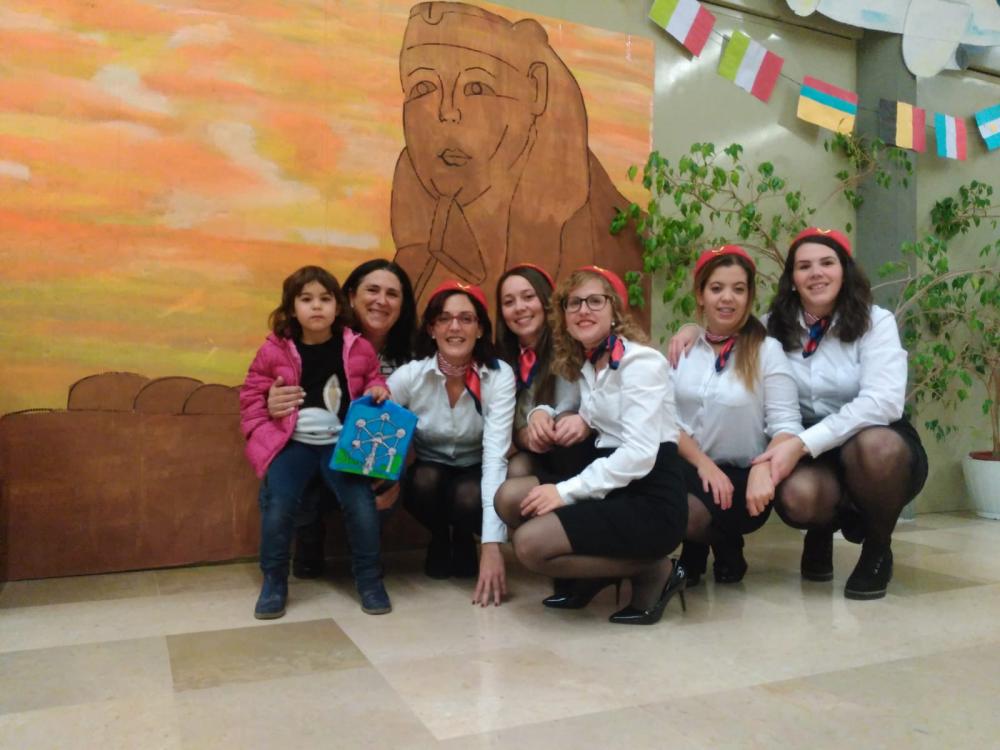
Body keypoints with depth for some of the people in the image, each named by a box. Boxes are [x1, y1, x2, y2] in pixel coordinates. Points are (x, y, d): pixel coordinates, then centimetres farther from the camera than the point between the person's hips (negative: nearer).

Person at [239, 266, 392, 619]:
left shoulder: (358, 349, -1)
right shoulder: (275, 350, -3)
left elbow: (373, 382, 16)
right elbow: (251, 394, 6)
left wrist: (378, 391, -7)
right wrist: (261, 433, -3)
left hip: (341, 443, 0)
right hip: (292, 443, 0)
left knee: (361, 505, -15)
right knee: (277, 507, -17)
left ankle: (369, 580, 9)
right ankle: (274, 582, 8)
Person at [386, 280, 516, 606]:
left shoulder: (500, 376, -23)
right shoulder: (409, 375, -19)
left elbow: (495, 455, -30)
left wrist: (492, 544, -37)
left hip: (474, 476, -1)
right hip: (428, 477, 1)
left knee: (468, 498, -32)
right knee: (425, 480, -31)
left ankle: (465, 541, 5)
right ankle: (439, 541, 3)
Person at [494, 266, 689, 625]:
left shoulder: (640, 362, -12)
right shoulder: (583, 365, 13)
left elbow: (639, 455, -22)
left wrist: (566, 491, -20)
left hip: (652, 500, -8)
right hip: (613, 486, 8)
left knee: (529, 543, -20)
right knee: (509, 497, -9)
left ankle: (655, 571, -3)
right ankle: (600, 570, 7)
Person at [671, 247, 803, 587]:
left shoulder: (767, 350, -5)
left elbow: (786, 425, -11)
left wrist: (763, 470, -30)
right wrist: (704, 464, -16)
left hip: (741, 476, -3)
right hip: (688, 466, 3)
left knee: (686, 513, -33)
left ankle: (726, 545, 7)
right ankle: (695, 551, 7)